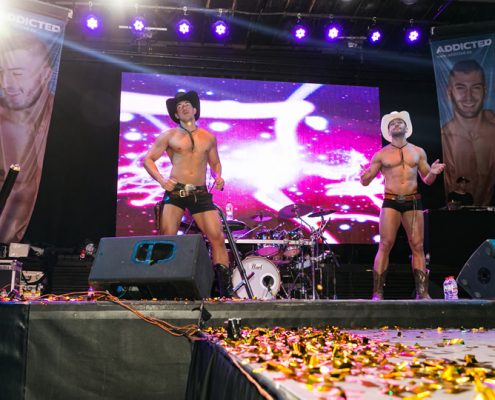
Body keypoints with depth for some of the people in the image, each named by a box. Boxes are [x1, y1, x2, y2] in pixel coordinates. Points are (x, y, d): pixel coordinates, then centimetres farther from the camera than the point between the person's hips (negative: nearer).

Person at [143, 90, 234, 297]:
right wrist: (161, 180, -10)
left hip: (201, 193, 2)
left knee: (218, 237, -8)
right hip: (175, 191, -1)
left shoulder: (209, 138, 15)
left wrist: (218, 176, 4)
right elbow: (148, 159, 7)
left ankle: (226, 290, -1)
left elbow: (215, 163, 26)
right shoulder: (169, 136, 7)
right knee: (167, 237, -16)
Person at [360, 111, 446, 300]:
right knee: (385, 245, -9)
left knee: (418, 246, -1)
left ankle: (422, 293, 3)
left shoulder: (418, 152, 13)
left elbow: (427, 180, 17)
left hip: (413, 202, 2)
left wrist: (433, 173, -5)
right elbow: (365, 182, 7)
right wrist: (364, 176, -17)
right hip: (391, 203, -2)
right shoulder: (381, 154, 6)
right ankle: (377, 293, -8)